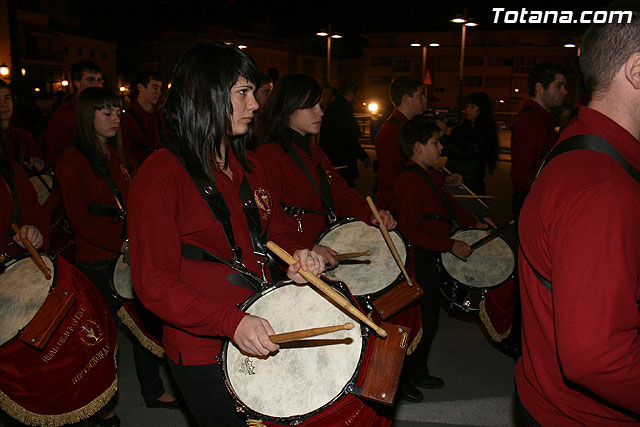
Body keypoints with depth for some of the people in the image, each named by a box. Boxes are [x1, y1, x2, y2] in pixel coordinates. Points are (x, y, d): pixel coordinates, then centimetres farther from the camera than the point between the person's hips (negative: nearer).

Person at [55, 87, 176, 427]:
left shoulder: (118, 157, 13)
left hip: (131, 255, 6)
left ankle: (153, 390, 31)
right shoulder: (72, 162, -10)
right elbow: (80, 221, -14)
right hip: (98, 262, -6)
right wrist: (122, 244, -21)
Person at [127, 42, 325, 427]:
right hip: (204, 354, -7)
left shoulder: (247, 165, 8)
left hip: (261, 334, 7)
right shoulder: (161, 174, -15)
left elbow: (275, 228, 15)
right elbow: (154, 283, -19)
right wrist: (230, 322, -30)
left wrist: (298, 256, -8)